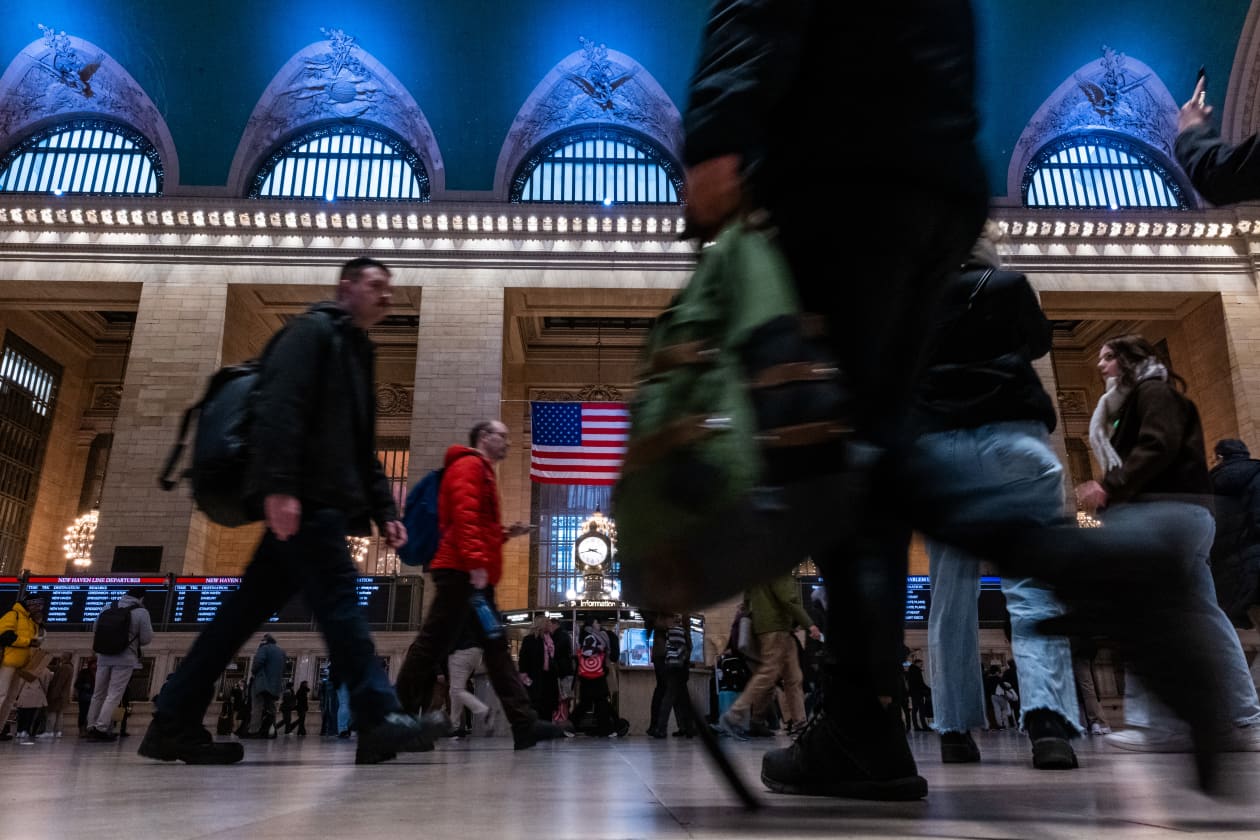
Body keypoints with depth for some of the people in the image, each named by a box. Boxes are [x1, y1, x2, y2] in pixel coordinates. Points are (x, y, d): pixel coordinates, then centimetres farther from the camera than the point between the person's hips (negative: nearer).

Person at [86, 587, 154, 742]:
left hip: (104, 657, 5)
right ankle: (101, 728, -6)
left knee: (99, 693, 13)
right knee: (114, 695, -1)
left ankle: (91, 728, 19)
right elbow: (146, 639, -6)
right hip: (125, 659, -5)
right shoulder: (141, 612, -8)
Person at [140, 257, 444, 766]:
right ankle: (380, 720, -9)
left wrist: (384, 511, 19)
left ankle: (174, 722, 15)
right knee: (338, 600, -11)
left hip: (322, 501, 9)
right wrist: (279, 486, -26)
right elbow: (279, 406, -16)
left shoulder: (357, 352, 27)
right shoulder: (314, 330, 0)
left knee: (250, 608, 9)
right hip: (303, 498, -9)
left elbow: (363, 451, 27)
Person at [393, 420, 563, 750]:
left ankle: (524, 724, 6)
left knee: (496, 648, 6)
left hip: (473, 575, 11)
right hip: (463, 572, -11)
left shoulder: (482, 473, 28)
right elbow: (464, 515, -18)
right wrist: (475, 562, -25)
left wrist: (505, 533, 17)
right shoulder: (470, 466, -3)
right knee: (433, 644, -8)